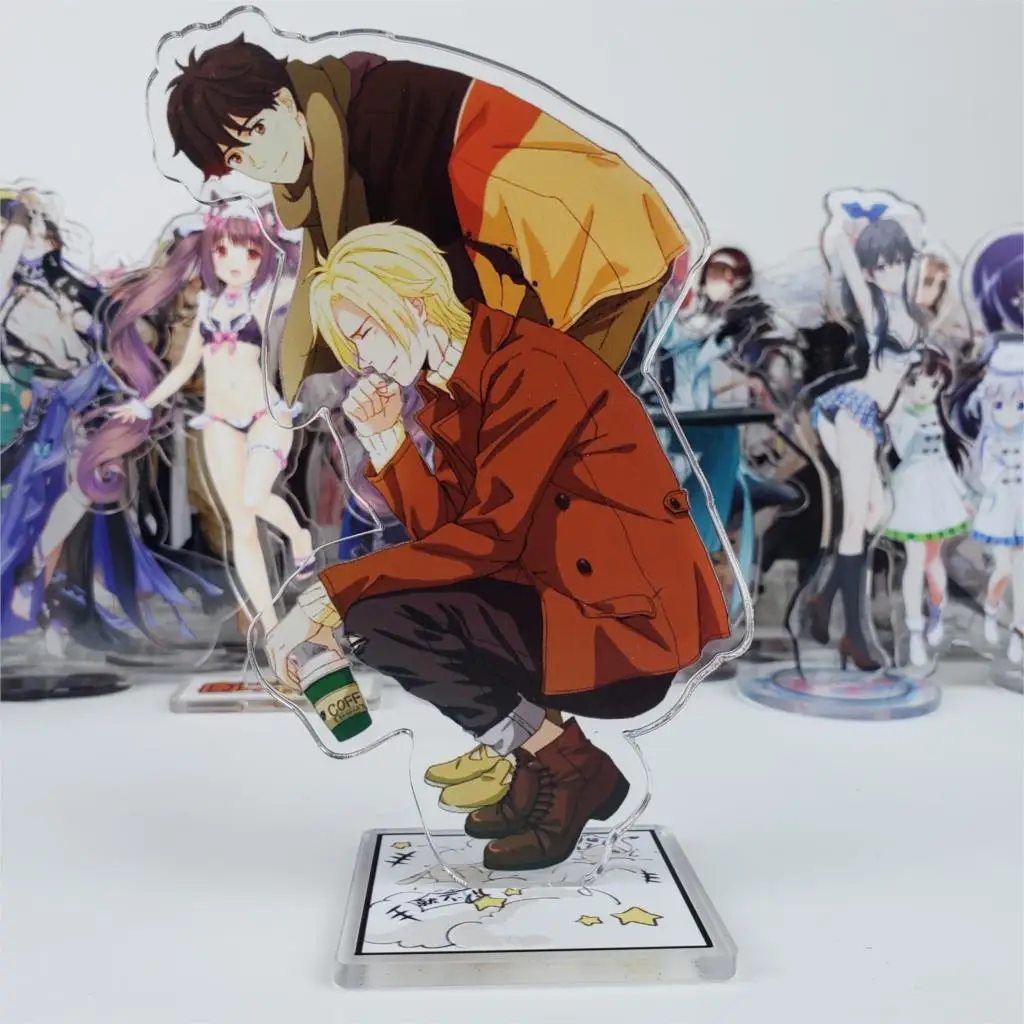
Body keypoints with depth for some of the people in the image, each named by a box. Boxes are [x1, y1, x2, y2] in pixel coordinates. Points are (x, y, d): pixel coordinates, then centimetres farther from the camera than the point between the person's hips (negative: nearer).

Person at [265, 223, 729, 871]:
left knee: (382, 618, -19)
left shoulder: (532, 369, -17)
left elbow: (488, 535, -24)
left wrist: (331, 593, -23)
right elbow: (444, 529, 5)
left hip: (629, 620, -9)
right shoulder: (447, 386, 10)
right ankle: (539, 753, 9)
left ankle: (572, 768, -2)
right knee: (369, 605, 5)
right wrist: (385, 439, -8)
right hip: (554, 595, 9)